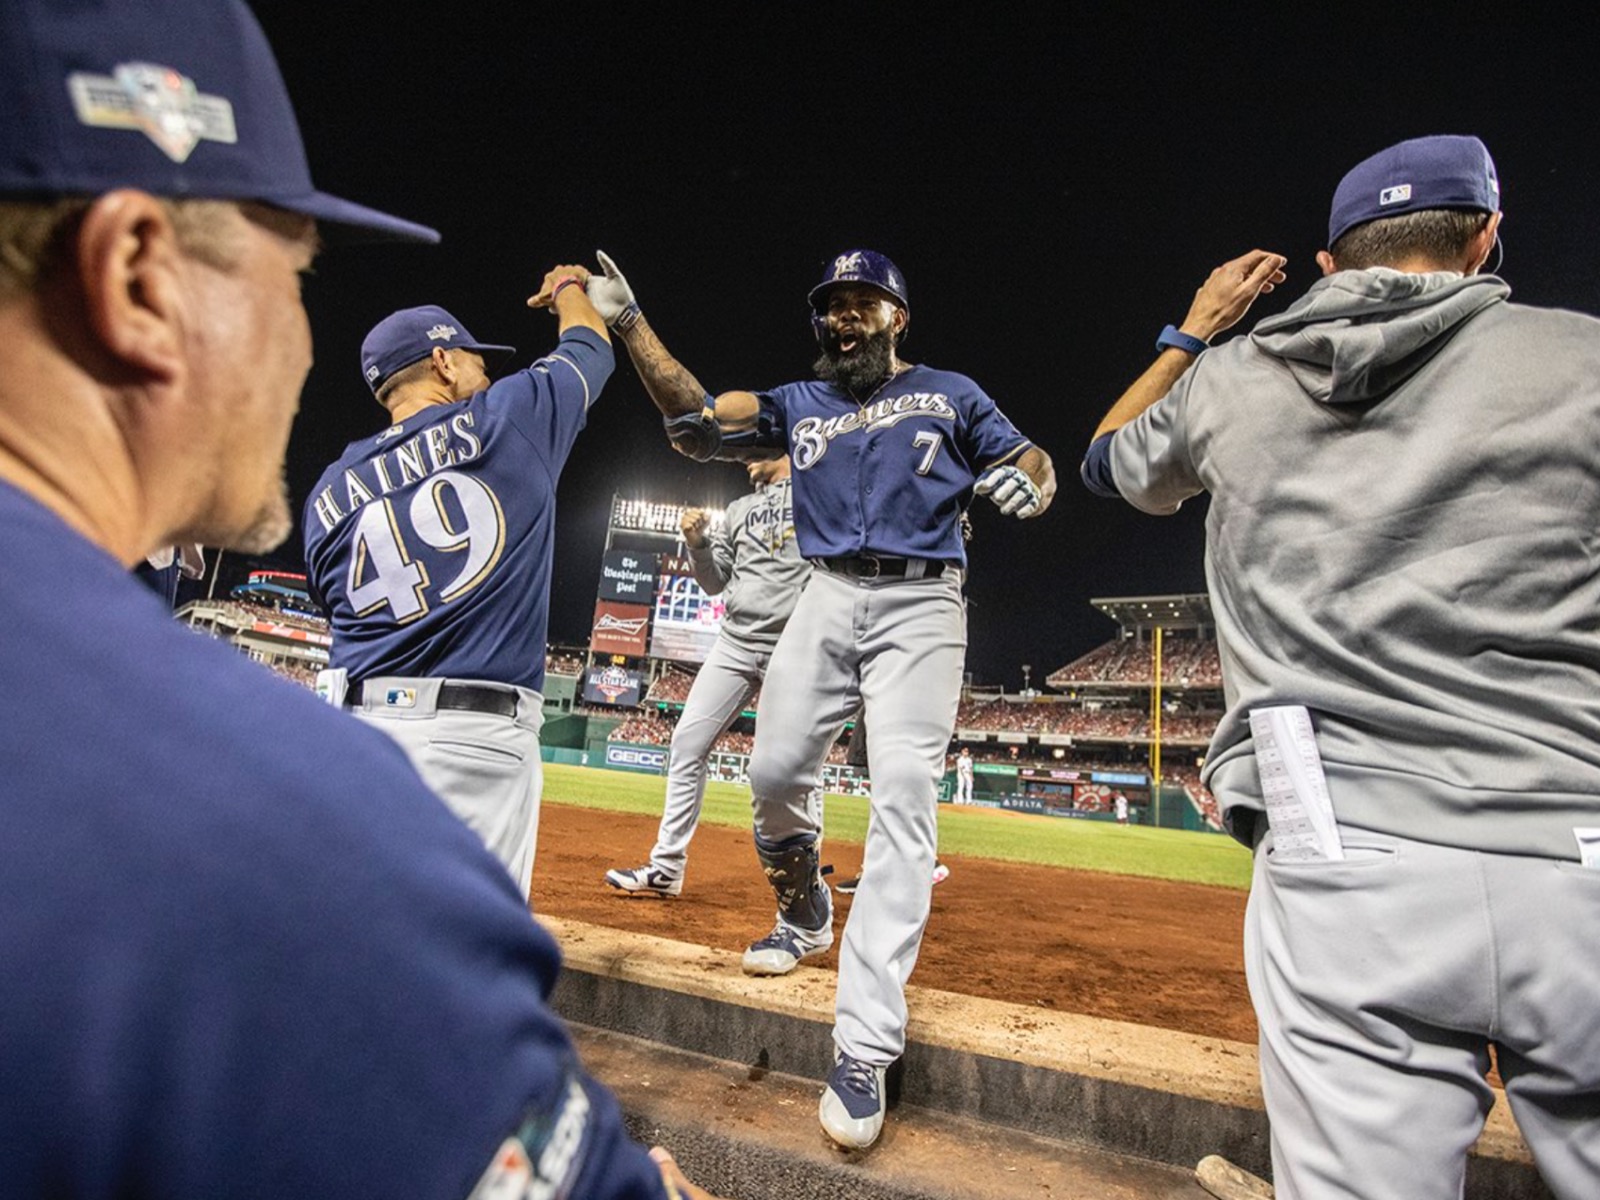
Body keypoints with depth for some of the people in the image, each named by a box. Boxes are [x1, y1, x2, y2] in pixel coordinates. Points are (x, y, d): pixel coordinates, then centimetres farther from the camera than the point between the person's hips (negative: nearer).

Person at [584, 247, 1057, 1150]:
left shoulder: (950, 394, 11)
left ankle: (864, 1049, -10)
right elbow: (695, 418, 7)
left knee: (903, 800, -13)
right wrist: (629, 321, 0)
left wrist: (1028, 482, -15)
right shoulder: (798, 405, 16)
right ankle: (806, 915, 31)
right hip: (830, 601, 3)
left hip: (922, 606, -3)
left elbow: (1031, 463, 10)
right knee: (775, 773, -2)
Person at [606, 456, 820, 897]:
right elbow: (716, 583, 15)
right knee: (686, 744, 1)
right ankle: (666, 868, 12)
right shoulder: (739, 510, 18)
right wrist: (698, 543, -1)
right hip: (735, 644, 5)